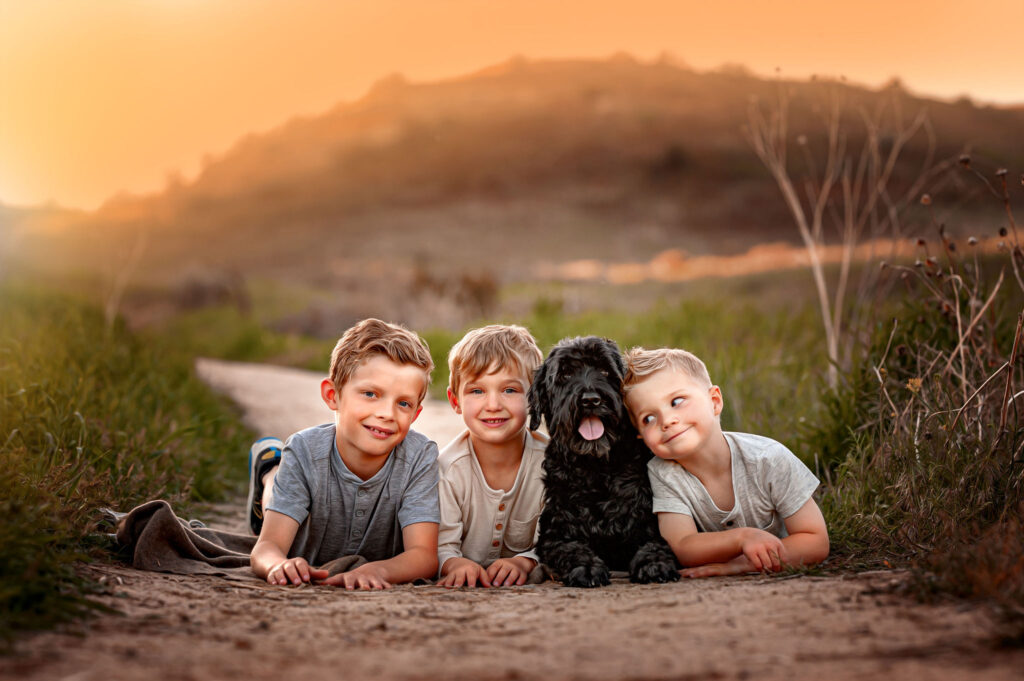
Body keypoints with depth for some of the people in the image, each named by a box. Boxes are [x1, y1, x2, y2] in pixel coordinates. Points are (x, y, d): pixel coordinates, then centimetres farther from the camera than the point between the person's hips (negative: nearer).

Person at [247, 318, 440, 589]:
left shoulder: (420, 456, -32)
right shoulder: (306, 450, -33)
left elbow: (424, 555, -38)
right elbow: (266, 547, -38)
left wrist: (377, 570, -61)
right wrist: (279, 565, -64)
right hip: (308, 573, -1)